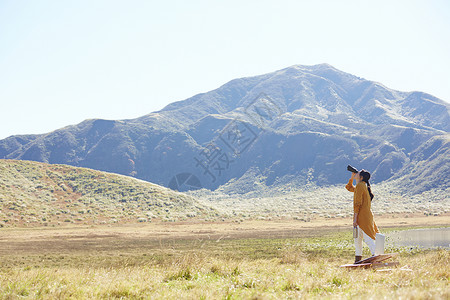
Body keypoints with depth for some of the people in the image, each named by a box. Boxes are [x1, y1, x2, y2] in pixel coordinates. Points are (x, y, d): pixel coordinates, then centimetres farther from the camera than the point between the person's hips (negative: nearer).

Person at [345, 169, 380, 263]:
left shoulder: (360, 186, -12)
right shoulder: (363, 185, 18)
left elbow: (358, 203, -18)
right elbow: (349, 187, 36)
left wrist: (355, 219, -19)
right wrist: (352, 177, 21)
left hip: (362, 216, -10)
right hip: (366, 215, 10)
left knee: (368, 239, -11)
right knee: (357, 238, 15)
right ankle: (357, 260, 21)